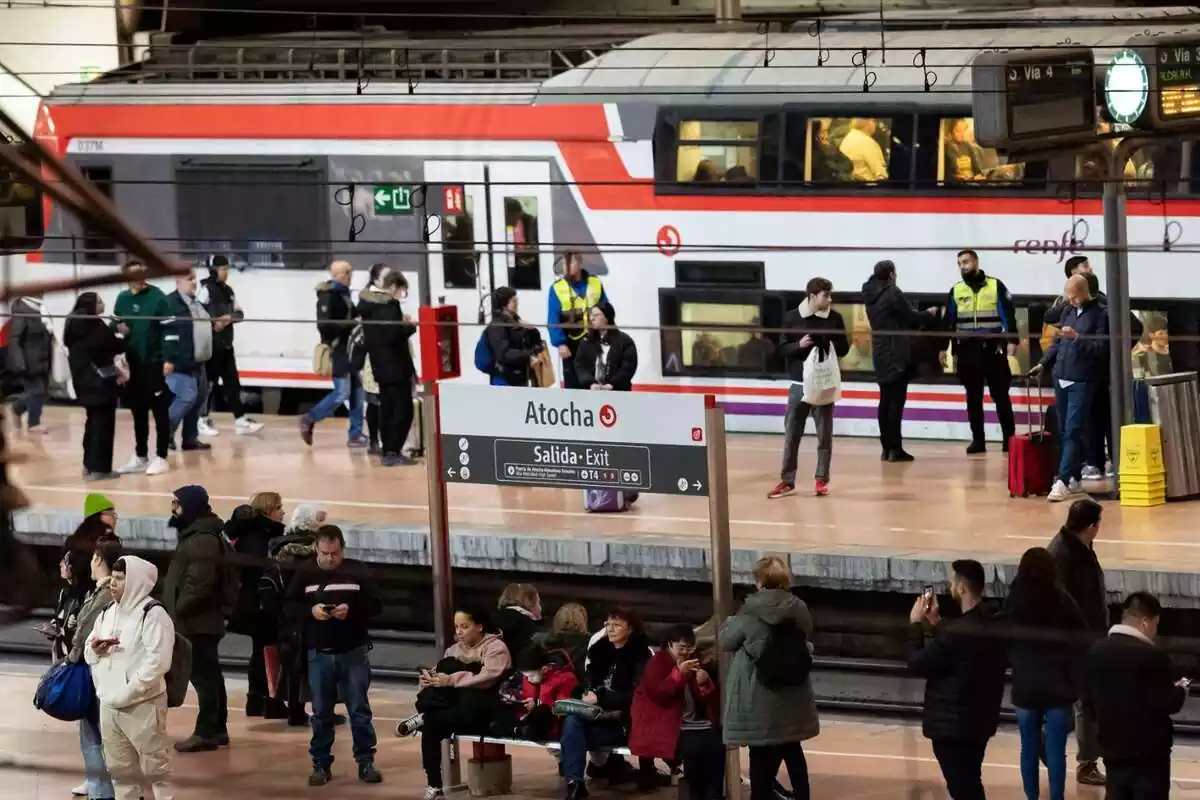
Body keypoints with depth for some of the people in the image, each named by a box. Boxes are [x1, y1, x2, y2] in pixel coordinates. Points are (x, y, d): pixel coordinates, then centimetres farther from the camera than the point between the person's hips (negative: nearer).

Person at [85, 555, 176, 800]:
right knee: (119, 767, 16)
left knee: (155, 766, -2)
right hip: (109, 704, 8)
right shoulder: (108, 613, 13)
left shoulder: (153, 614, -12)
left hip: (143, 704, -8)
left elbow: (158, 661, -20)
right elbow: (88, 653, 21)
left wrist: (129, 692, -21)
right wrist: (94, 651, -4)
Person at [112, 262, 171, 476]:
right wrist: (118, 328, -7)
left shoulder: (157, 297, -9)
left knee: (160, 411, 1)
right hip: (132, 363, 5)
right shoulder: (122, 299, 6)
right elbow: (115, 325, 17)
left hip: (155, 362, -5)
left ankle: (161, 458, 7)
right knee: (138, 412, 13)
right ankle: (140, 457, 22)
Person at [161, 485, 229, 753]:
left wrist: (177, 610, -17)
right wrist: (177, 609, 16)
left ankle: (206, 733, -8)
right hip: (202, 620, 11)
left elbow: (198, 585, -26)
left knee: (203, 674, -9)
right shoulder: (196, 534, 16)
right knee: (210, 674, 15)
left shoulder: (202, 540, -18)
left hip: (197, 621, -11)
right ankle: (217, 729, 22)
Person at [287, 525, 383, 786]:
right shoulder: (305, 575, 2)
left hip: (354, 653, -1)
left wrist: (352, 610, -19)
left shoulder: (358, 571, -1)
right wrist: (310, 611, -16)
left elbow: (376, 606, -1)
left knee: (359, 710, 2)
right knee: (321, 713, 7)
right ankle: (321, 765, 14)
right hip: (319, 654, 1)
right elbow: (290, 606, 3)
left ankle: (366, 762, 9)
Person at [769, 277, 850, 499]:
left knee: (824, 435, 4)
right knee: (791, 435, 4)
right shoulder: (792, 318, -2)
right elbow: (782, 350, 1)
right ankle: (787, 480, 12)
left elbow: (843, 350, 5)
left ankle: (821, 480, 12)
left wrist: (833, 342, -17)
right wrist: (799, 345, -18)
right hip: (799, 385, 0)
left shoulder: (835, 319, 0)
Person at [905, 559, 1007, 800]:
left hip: (952, 723, -9)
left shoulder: (958, 631, -27)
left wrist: (916, 624, -5)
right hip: (980, 718, 9)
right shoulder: (995, 625, 1)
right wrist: (936, 623, 11)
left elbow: (918, 663, -17)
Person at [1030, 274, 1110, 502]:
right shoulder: (1067, 312, 13)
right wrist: (1043, 364, 10)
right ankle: (1074, 478, 20)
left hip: (1082, 383, -7)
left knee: (1072, 432, -10)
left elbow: (1102, 347, -13)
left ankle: (1062, 481, -14)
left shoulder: (1100, 315, -6)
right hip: (1061, 379, 7)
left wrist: (1077, 337, -23)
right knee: (1063, 432, 11)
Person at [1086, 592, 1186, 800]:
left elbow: (1090, 699, 11)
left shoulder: (1097, 651, 4)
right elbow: (1165, 705, -18)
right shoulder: (1152, 656, -18)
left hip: (1113, 746, 6)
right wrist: (1180, 691, 2)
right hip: (1149, 748, -6)